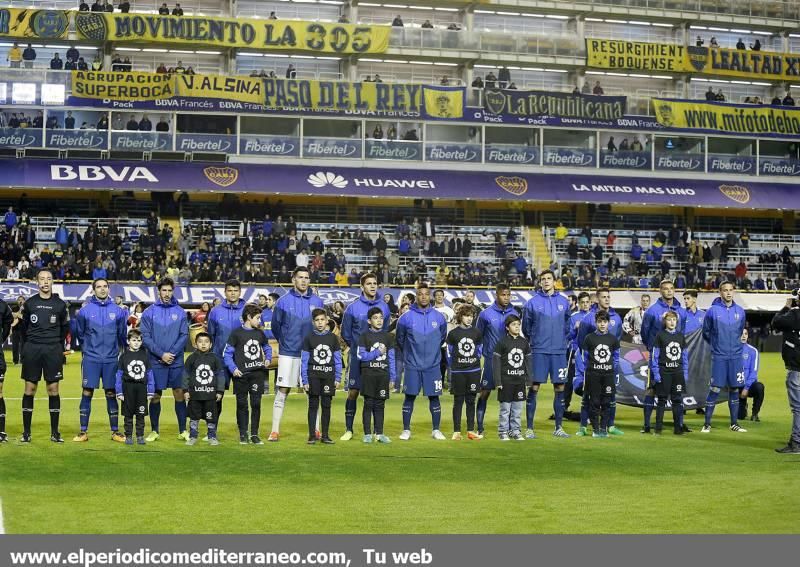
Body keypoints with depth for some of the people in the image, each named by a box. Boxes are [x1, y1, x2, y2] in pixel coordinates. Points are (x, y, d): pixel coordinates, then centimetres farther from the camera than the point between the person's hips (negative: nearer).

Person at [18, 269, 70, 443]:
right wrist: (29, 344, 12)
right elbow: (23, 326, 12)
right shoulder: (29, 303, 3)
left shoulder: (60, 304, 3)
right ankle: (26, 432, 7)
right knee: (29, 390, 1)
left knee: (53, 390, 1)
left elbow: (65, 327, 13)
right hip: (32, 350, 0)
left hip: (53, 351, 0)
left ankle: (55, 432, 7)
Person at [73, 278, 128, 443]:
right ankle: (83, 431, 6)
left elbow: (122, 335, 12)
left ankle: (115, 431, 13)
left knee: (111, 394, 6)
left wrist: (118, 350, 15)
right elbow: (80, 333, 11)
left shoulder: (118, 311, 3)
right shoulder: (85, 310, 0)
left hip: (111, 359, 1)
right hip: (91, 359, -1)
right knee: (87, 393, -1)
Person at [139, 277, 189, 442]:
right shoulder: (149, 312, 1)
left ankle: (183, 430, 10)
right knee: (155, 396, 4)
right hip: (156, 361, -1)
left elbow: (184, 335, 1)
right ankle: (154, 430, 16)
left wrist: (172, 353, -11)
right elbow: (145, 336, -4)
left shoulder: (180, 312, 4)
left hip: (176, 361, 1)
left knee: (179, 394, 3)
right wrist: (161, 354, -12)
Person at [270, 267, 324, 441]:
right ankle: (275, 431, 4)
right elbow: (275, 326, 7)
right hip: (288, 353, -2)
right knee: (282, 391, -1)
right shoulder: (283, 301, -1)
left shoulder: (317, 302, 4)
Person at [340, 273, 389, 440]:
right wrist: (356, 347, 8)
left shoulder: (384, 307, 4)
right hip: (357, 358, -2)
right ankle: (348, 430, 8)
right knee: (353, 392, -1)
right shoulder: (353, 308, -3)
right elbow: (345, 333, 5)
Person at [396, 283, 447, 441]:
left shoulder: (439, 317, 1)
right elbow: (400, 339, 9)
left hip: (433, 365, 1)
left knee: (434, 397, 4)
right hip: (412, 366, -1)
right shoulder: (406, 317, -4)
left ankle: (436, 430, 13)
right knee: (409, 397, 2)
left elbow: (442, 337, 17)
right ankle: (406, 430, 11)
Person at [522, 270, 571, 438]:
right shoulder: (532, 302, -1)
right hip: (539, 352, -3)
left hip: (559, 352, 3)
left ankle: (558, 427, 16)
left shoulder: (564, 302, 7)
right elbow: (526, 327, 7)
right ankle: (529, 428, 1)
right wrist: (534, 340, 9)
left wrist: (562, 340, 12)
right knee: (534, 388, -4)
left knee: (560, 388, 6)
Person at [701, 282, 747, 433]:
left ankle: (734, 423, 17)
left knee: (734, 389, 8)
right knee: (715, 389, -5)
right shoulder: (712, 311, -6)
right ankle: (707, 423, 3)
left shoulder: (740, 311, 4)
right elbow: (706, 333, 6)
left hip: (736, 356, 3)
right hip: (719, 357, -3)